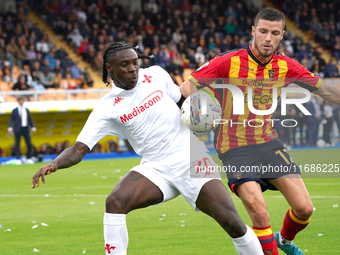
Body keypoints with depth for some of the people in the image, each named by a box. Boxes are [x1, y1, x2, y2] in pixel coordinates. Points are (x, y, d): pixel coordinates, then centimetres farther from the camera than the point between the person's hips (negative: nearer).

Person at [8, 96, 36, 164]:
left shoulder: (26, 110, 15)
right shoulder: (15, 110, 4)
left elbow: (29, 120, 19)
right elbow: (11, 120, 1)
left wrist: (33, 127, 11)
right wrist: (10, 128, -11)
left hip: (25, 129, 3)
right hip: (18, 129, -3)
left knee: (29, 144, -2)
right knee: (17, 145, -3)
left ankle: (29, 159, 7)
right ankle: (18, 159, -1)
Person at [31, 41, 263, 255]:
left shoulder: (155, 75, -1)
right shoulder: (107, 108, -5)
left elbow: (183, 100, 18)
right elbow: (79, 149, -11)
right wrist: (55, 164, -29)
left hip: (191, 159, 0)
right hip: (156, 168, 0)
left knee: (233, 223, -13)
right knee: (115, 203, -26)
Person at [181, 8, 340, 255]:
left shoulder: (286, 66, -1)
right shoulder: (229, 62, -13)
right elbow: (187, 88, -10)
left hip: (268, 143, 4)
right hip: (235, 148, -4)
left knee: (304, 208, -1)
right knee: (259, 212, -20)